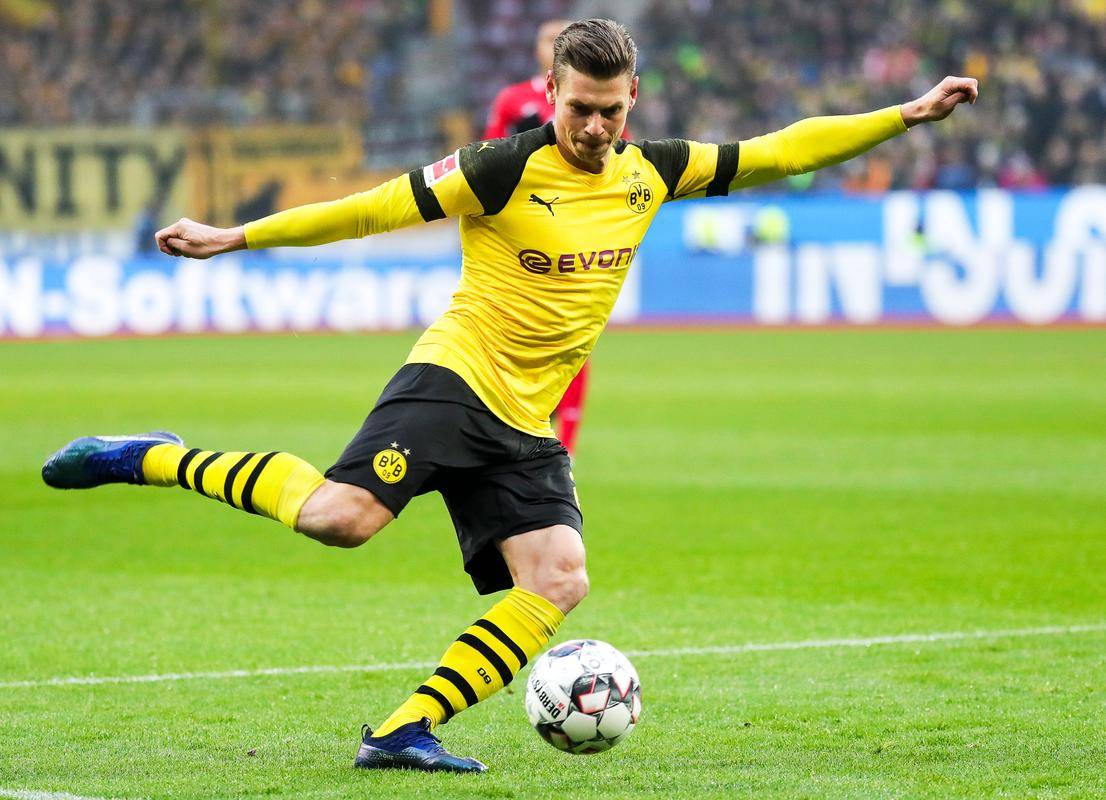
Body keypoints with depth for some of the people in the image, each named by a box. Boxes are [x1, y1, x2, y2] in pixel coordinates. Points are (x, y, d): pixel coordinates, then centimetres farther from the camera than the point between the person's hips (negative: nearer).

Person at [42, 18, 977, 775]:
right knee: (340, 517, -27)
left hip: (526, 426, 6)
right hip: (455, 378, -6)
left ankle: (406, 729, -11)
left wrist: (904, 116, 9)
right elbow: (375, 208, -8)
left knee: (559, 579, -13)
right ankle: (156, 459, -9)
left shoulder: (650, 173, 9)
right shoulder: (506, 170, -9)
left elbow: (778, 152, 13)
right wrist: (236, 237, -10)